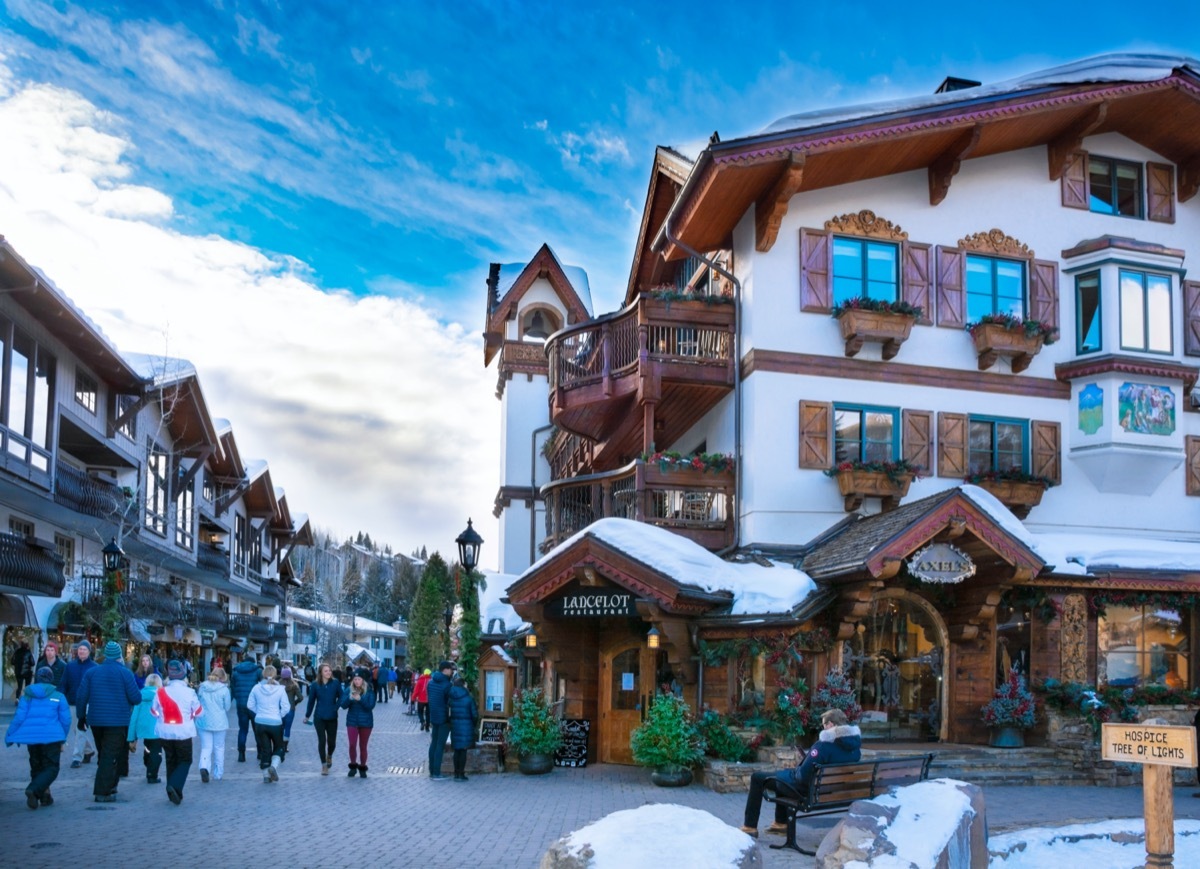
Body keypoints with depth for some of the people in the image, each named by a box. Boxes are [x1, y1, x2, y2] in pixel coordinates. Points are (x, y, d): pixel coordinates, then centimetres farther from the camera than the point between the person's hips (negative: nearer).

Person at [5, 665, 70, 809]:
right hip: (52, 737, -3)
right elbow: (66, 720, 1)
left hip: (31, 737, 3)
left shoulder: (26, 696, 6)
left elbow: (19, 717, -1)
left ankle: (44, 796, 13)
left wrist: (9, 736, 7)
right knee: (51, 768, 0)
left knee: (37, 767, 17)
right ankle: (33, 789, -23)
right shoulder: (58, 697, 3)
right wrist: (63, 738, 13)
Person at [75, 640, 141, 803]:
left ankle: (109, 786, 25)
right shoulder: (124, 673, -7)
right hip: (118, 721, -5)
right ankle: (103, 792, -10)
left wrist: (81, 716, 12)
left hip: (95, 721, 5)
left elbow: (81, 696, 2)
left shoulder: (91, 672, 5)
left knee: (104, 754, 19)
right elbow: (136, 698, -9)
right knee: (110, 757, -4)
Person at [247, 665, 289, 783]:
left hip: (260, 722, 2)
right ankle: (274, 766, -7)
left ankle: (266, 775, 11)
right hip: (276, 723, -2)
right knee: (278, 747, 16)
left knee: (264, 749, 12)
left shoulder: (256, 688, -5)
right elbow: (286, 707, -9)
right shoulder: (280, 689, -10)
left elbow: (250, 705, 2)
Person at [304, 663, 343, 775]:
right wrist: (307, 716, 10)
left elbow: (341, 697, 1)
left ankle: (329, 756, 40)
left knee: (332, 741, 7)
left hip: (332, 717, 1)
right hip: (319, 717, -1)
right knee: (322, 741, -3)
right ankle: (324, 765, 11)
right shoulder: (315, 685, -4)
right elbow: (311, 701, 4)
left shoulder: (336, 683, -5)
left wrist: (336, 707, -14)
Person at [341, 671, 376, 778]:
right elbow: (343, 705, -5)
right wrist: (349, 698, -24)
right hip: (352, 721, 1)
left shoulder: (369, 692, -4)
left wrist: (360, 699, -25)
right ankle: (353, 766, 11)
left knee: (363, 746, 7)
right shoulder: (349, 691, 0)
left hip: (366, 722, -1)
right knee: (352, 745, -9)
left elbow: (371, 706, -12)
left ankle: (362, 768, 21)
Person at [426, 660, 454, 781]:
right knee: (440, 745, -3)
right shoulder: (447, 684, -17)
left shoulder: (431, 682, 8)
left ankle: (432, 771, 17)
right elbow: (449, 702, -13)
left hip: (434, 717, 7)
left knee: (433, 744, 13)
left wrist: (430, 718, 18)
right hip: (443, 718, -7)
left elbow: (429, 700, 13)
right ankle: (436, 773, -1)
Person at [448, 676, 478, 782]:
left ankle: (456, 773, 16)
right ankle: (461, 774, 4)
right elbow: (474, 714, -6)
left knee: (456, 750, 13)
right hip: (466, 726, -3)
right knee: (463, 750, 3)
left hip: (454, 725, 3)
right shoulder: (469, 698, -8)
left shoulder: (451, 698, 0)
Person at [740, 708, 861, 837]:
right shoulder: (855, 746, -7)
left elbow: (803, 776, -28)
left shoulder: (824, 745, -31)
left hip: (808, 789, -8)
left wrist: (795, 772, -6)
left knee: (757, 777, 11)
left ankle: (750, 827, 17)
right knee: (783, 773, 35)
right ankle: (781, 823, 40)